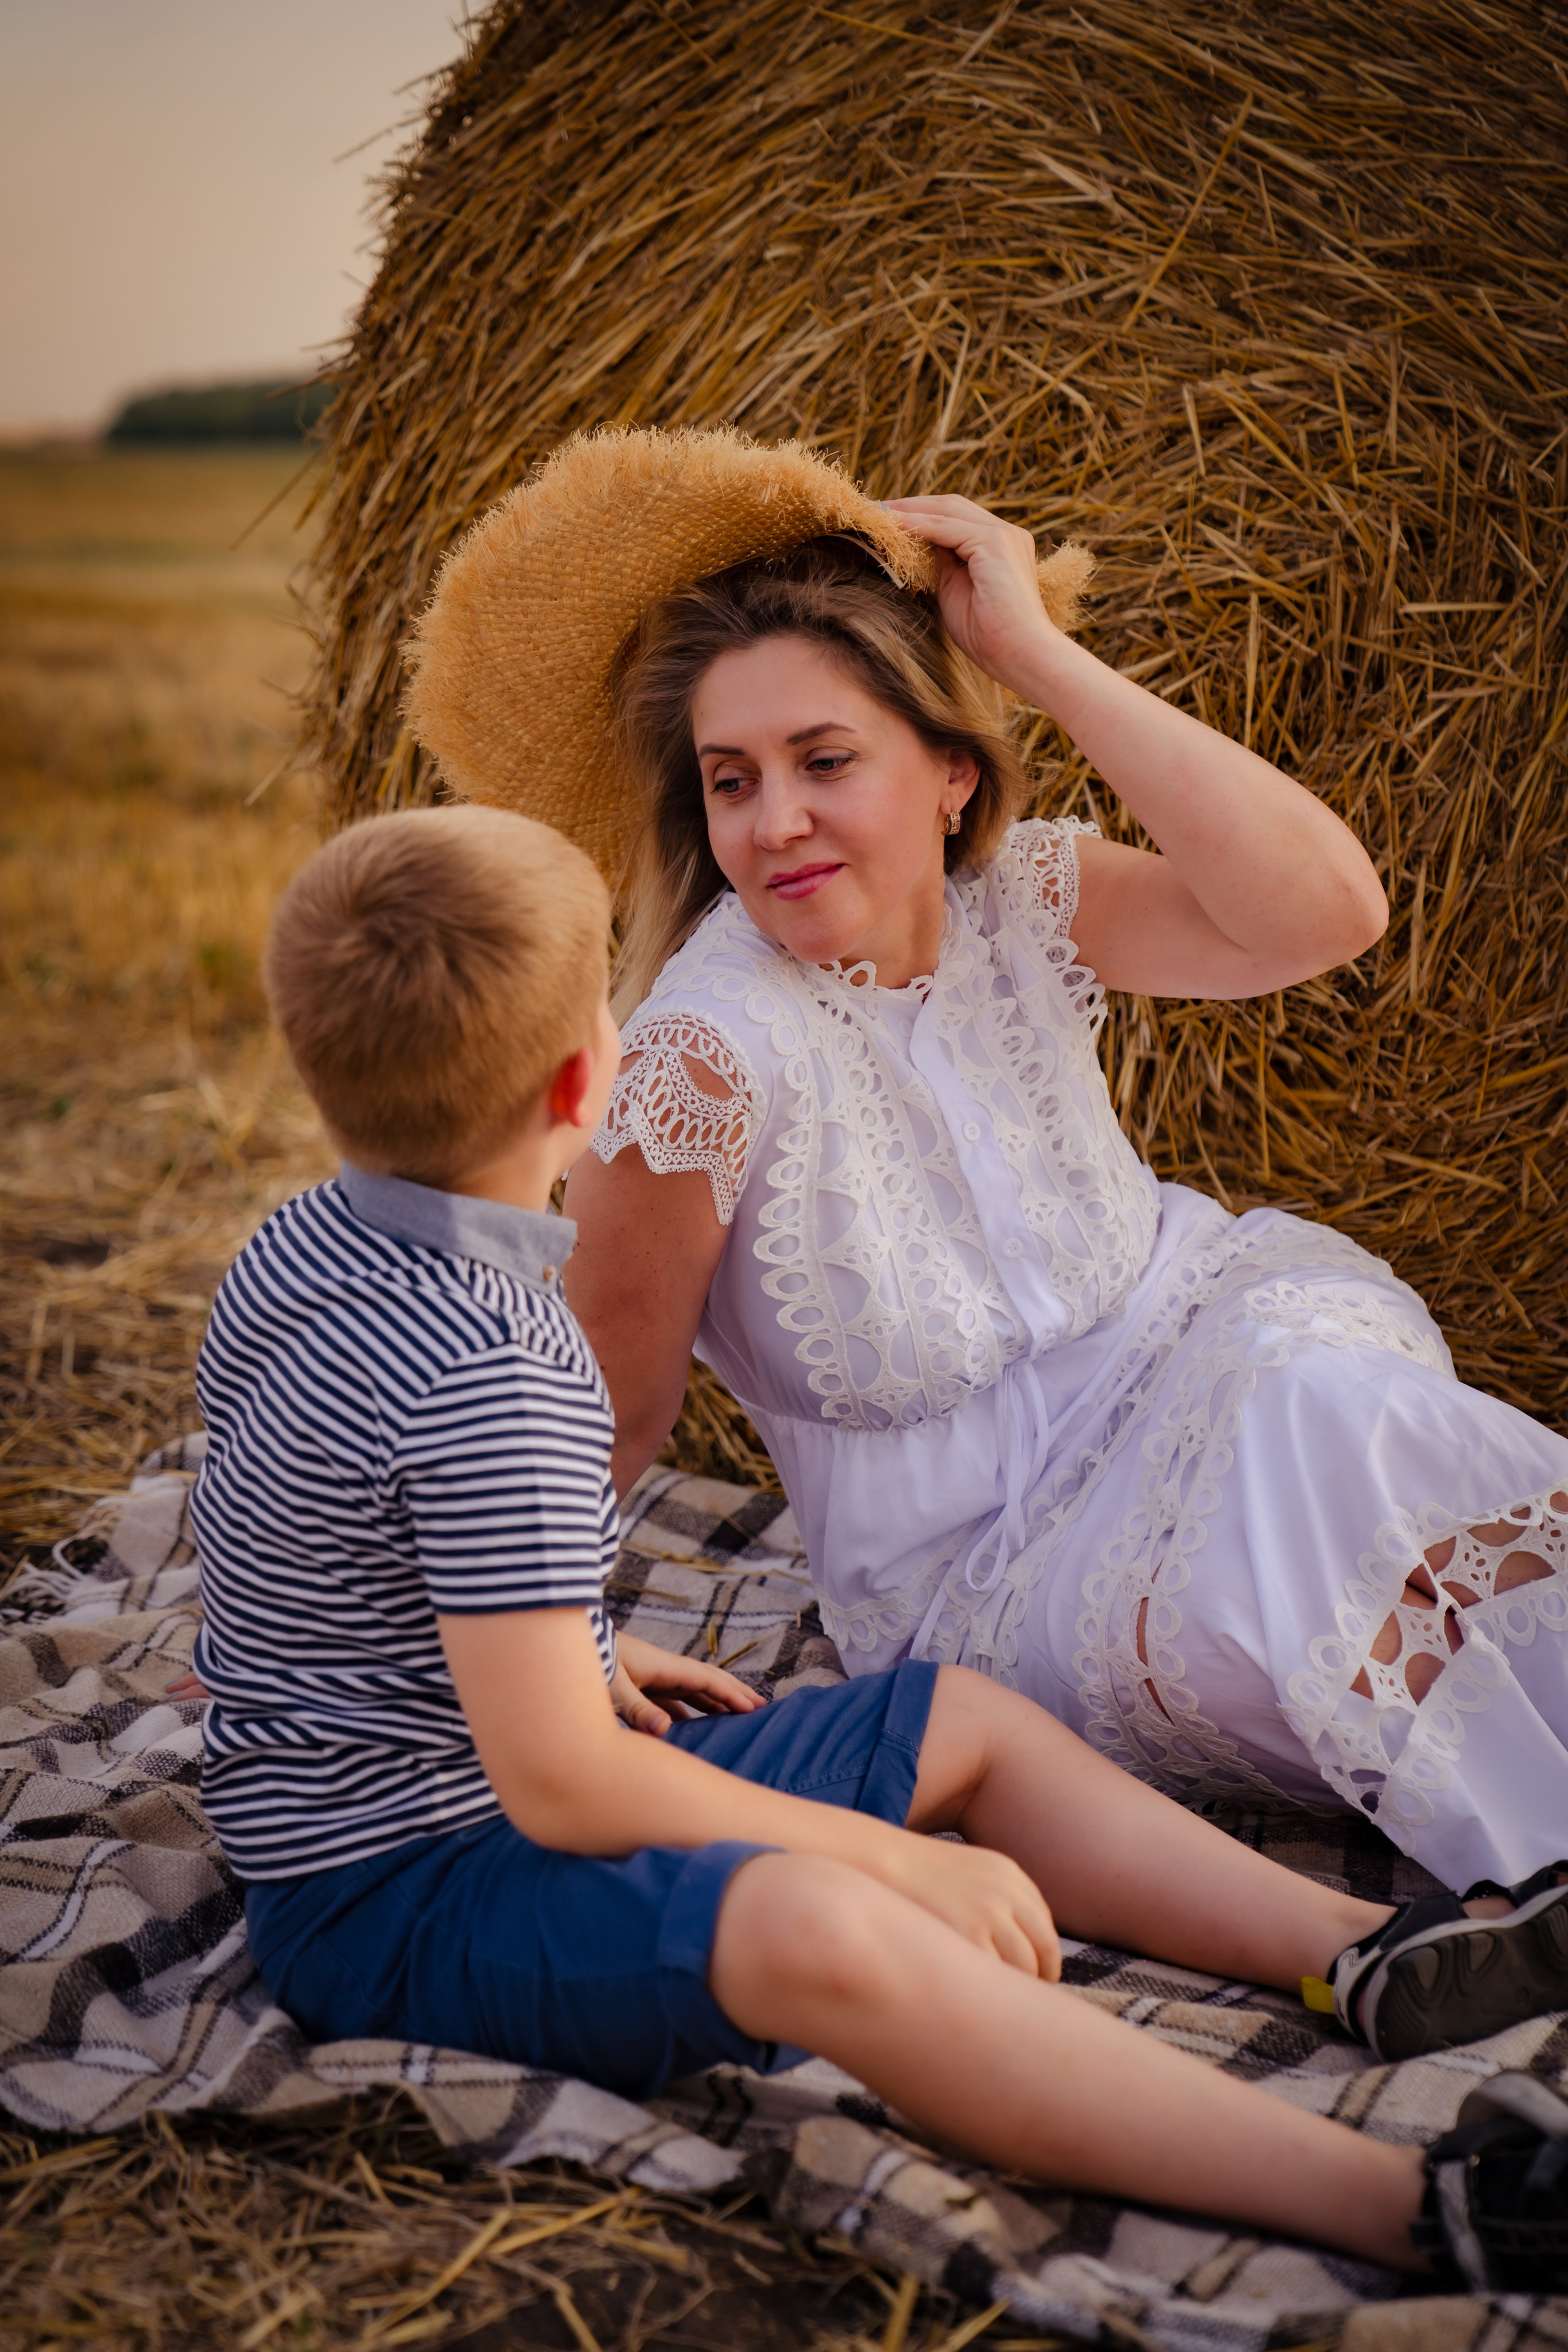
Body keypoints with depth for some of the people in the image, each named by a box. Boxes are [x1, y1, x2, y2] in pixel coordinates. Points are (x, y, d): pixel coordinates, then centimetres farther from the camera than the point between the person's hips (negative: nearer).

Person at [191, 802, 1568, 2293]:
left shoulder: (307, 1244, 4)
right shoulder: (488, 1377, -27)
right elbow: (557, 1784, -28)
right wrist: (898, 1859, -20)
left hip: (440, 1778, 11)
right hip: (397, 1898, -11)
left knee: (969, 1718, 13)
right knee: (816, 1931, -39)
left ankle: (1371, 1959, 6)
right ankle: (1413, 2209, -44)